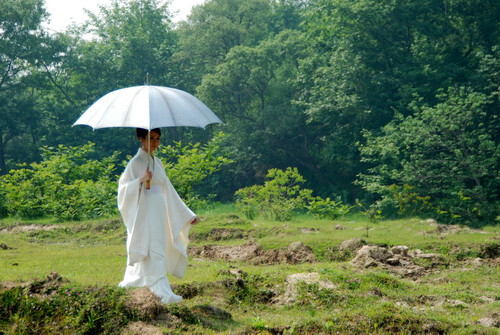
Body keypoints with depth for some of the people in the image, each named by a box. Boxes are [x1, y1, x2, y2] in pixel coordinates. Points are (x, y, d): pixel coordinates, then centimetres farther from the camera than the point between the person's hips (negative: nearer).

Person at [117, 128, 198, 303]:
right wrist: (141, 180, -29)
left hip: (159, 213, 7)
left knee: (144, 252, 12)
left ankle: (129, 282, 27)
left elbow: (168, 190, 18)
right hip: (143, 212, -7)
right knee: (153, 251, -13)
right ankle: (164, 291, -20)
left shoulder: (157, 162, 14)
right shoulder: (135, 162, -6)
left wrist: (188, 215, 18)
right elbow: (124, 188, -11)